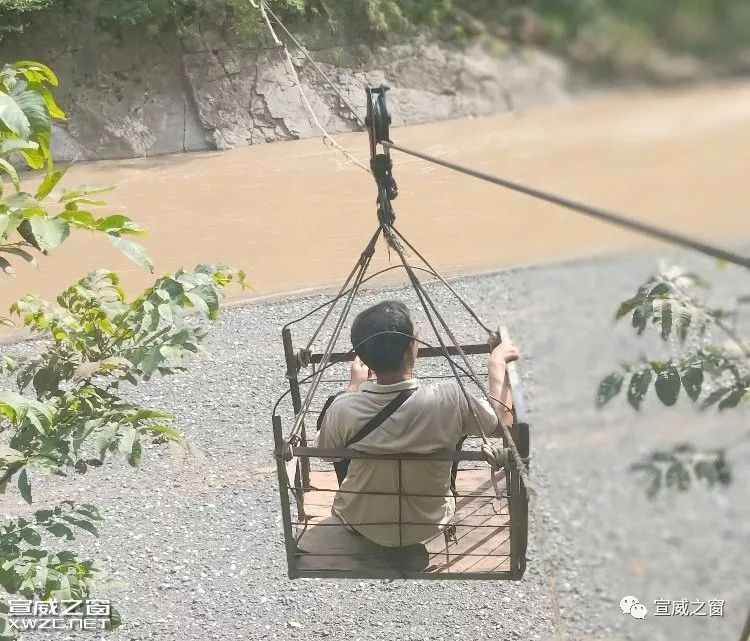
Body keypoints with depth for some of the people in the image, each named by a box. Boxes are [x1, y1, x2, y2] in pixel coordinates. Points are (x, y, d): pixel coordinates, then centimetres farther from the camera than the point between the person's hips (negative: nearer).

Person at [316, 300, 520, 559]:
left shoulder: (343, 410, -27)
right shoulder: (450, 401, -29)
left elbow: (326, 451, -2)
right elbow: (502, 423, -9)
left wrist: (354, 386, 5)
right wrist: (498, 362, 3)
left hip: (361, 525, 0)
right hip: (430, 523, 0)